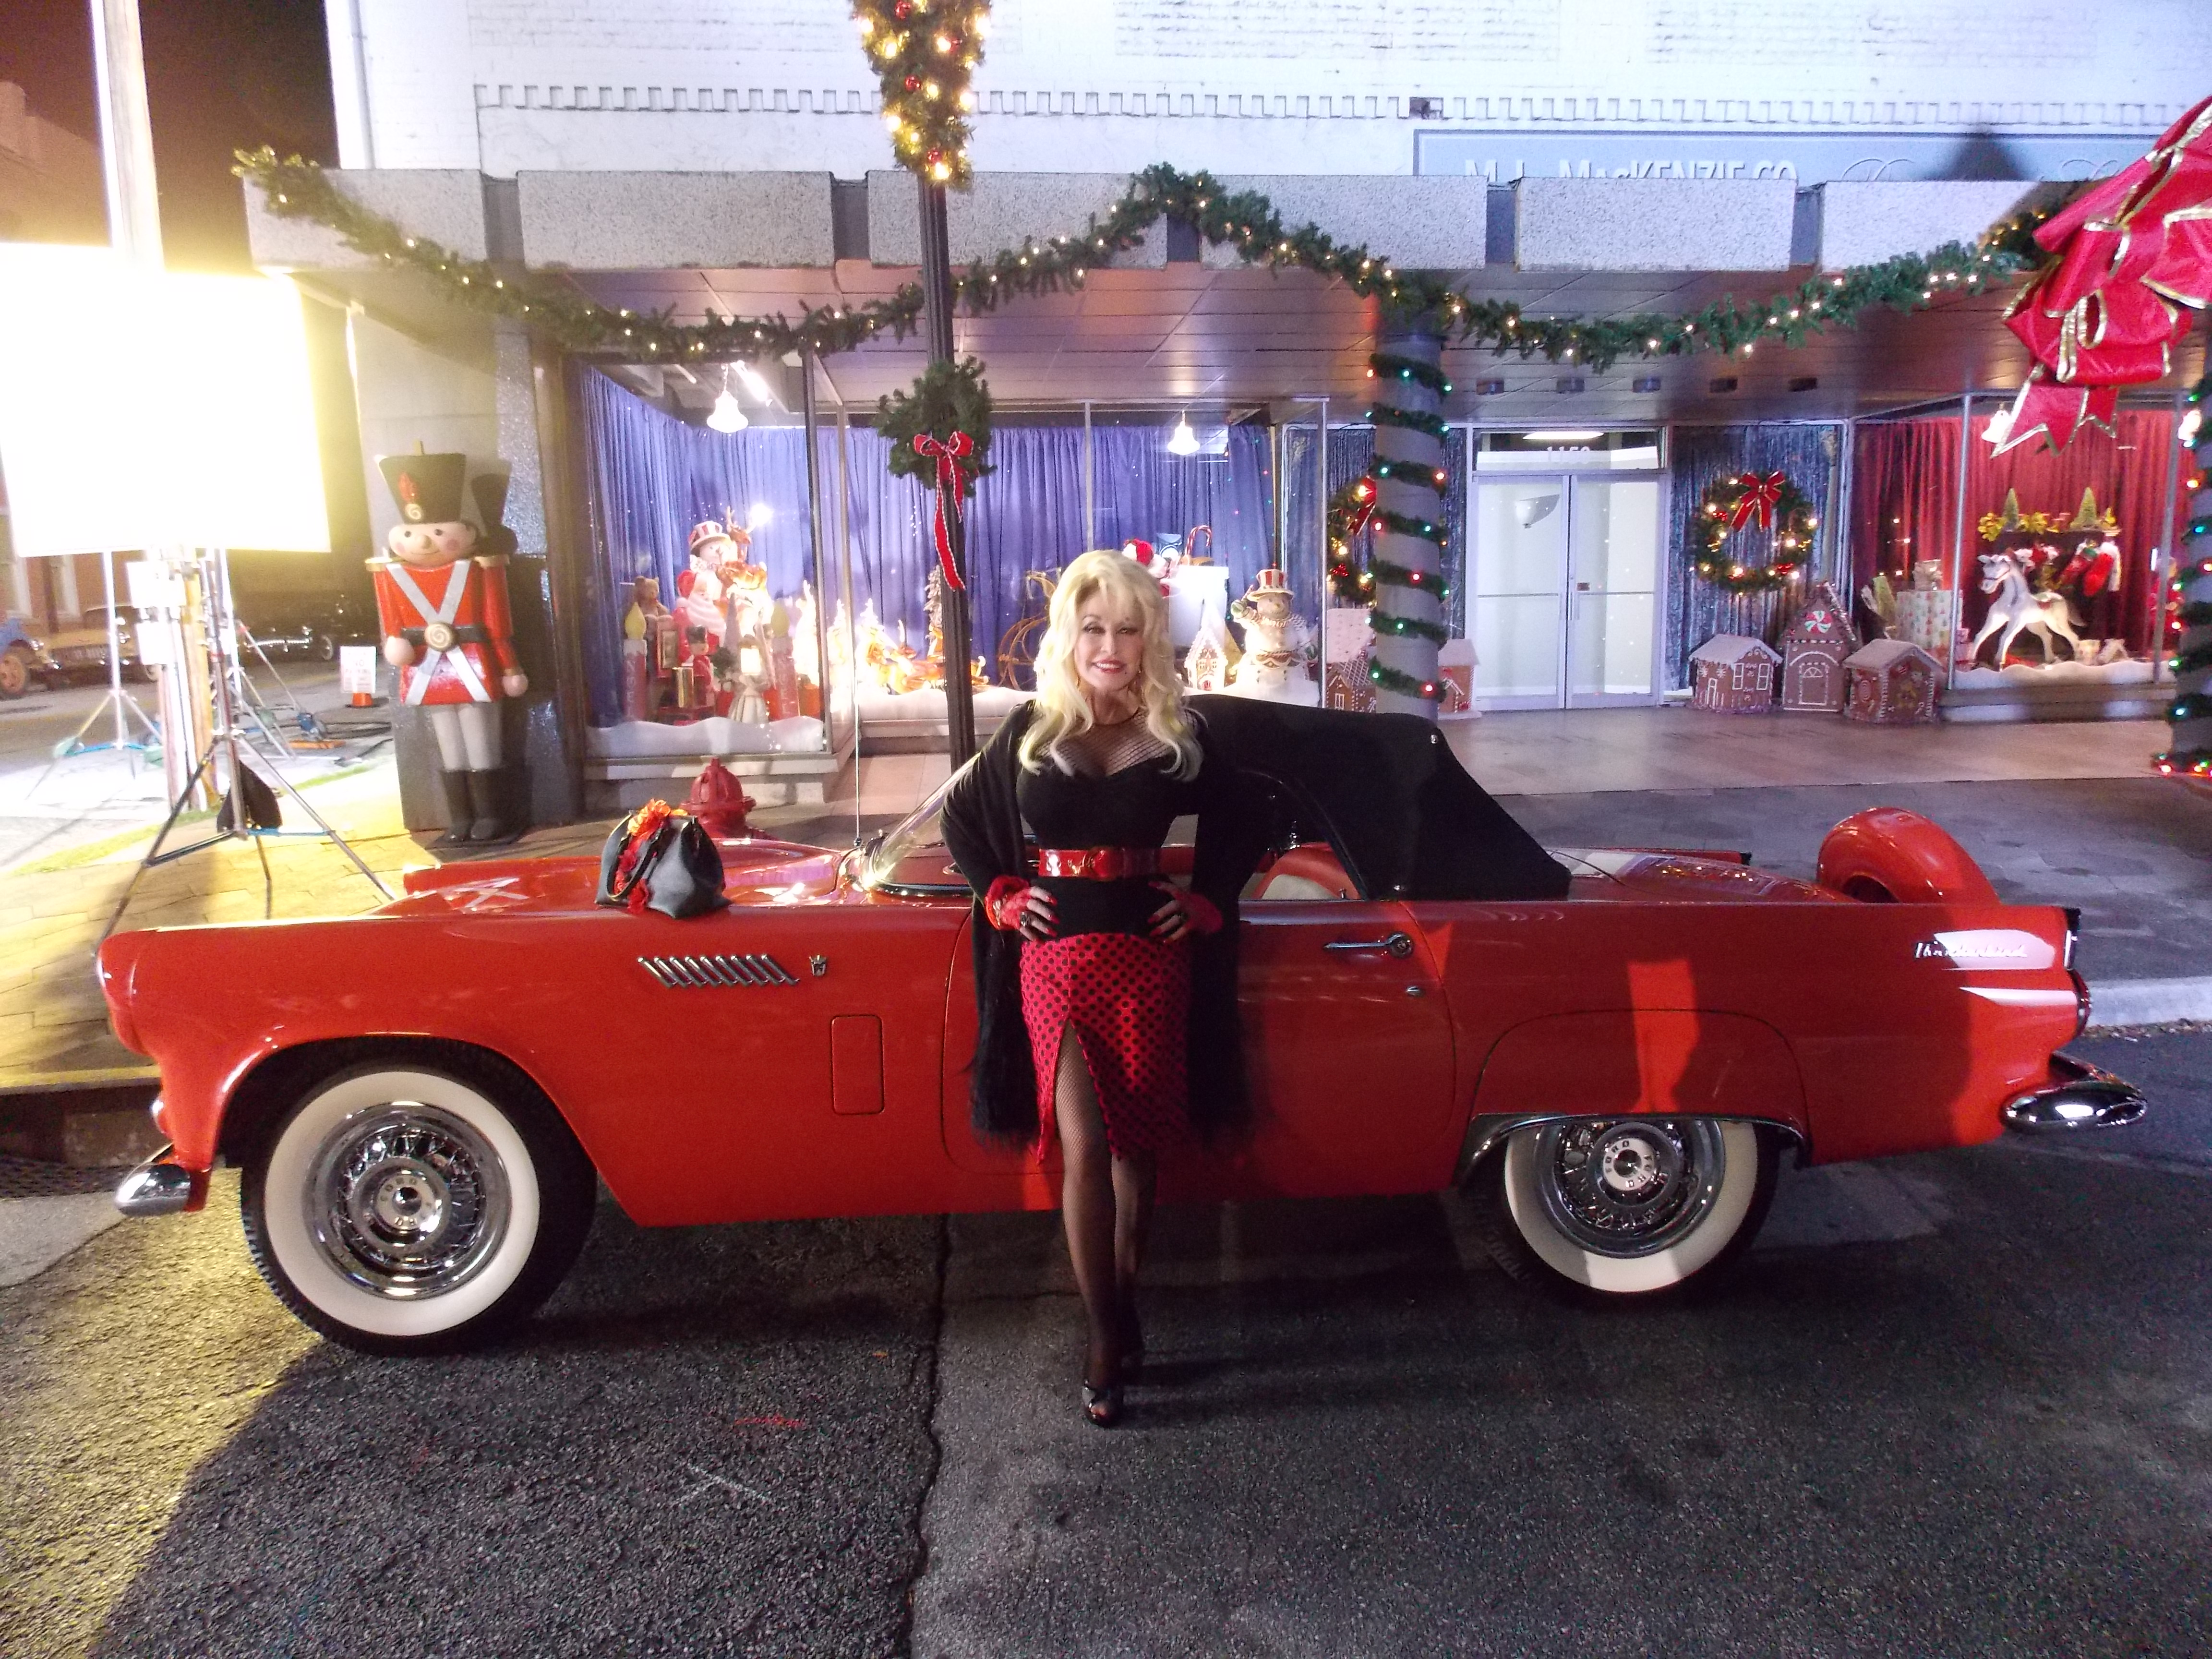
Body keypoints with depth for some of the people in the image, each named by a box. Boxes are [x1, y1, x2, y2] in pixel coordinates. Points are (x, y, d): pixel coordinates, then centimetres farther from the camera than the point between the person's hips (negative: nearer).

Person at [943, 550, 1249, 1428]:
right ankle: (1106, 1338, 6)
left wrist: (1206, 903, 2)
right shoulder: (1030, 730, 2)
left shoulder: (1181, 735, 2)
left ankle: (1123, 1303, 30)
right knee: (1084, 1148, -6)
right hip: (1056, 956, -1)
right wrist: (1001, 896, 3)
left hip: (1150, 956, 1)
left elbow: (1231, 828, 16)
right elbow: (962, 814, 15)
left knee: (1137, 1142, 10)